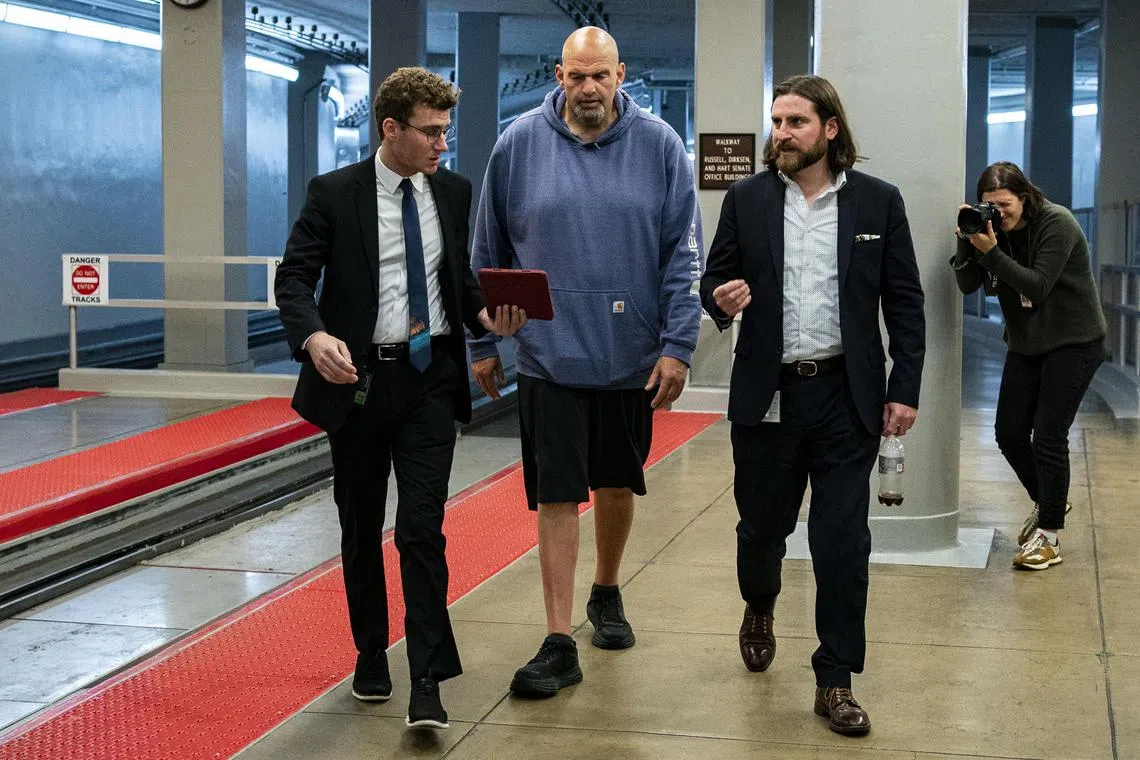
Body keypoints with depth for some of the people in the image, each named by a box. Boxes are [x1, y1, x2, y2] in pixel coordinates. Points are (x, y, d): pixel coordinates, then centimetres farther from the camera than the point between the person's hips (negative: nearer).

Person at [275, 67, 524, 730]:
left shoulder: (453, 192, 5)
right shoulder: (335, 194, -6)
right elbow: (294, 278, -9)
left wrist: (485, 315, -6)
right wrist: (314, 337, -29)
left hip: (430, 380, 1)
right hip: (358, 378, -1)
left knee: (423, 528, -8)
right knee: (361, 529, 14)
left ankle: (428, 682, -6)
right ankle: (371, 655, 32)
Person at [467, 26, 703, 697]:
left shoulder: (658, 145, -3)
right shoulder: (519, 144, -1)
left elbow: (684, 255, -2)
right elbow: (488, 255, 6)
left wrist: (678, 346, -8)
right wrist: (483, 344, 7)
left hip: (633, 358, 1)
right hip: (550, 358, -1)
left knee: (618, 486, 17)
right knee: (557, 496, -3)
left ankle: (607, 594, 41)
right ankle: (560, 645, 2)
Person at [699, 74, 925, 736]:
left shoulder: (878, 201, 0)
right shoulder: (747, 199, 3)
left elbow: (905, 302, 2)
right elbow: (713, 279, 8)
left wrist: (905, 390, -4)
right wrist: (722, 299, -16)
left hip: (847, 398, -1)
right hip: (766, 396, 1)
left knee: (843, 542, -2)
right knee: (762, 525, 14)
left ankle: (836, 680, 10)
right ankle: (760, 608, 47)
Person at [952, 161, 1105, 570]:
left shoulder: (1057, 224, -18)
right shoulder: (993, 229, -2)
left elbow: (1038, 286, -26)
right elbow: (967, 285, -8)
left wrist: (991, 251, -33)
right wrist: (967, 242, -24)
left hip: (1074, 342, -6)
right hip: (1025, 344, 6)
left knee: (1048, 436, -10)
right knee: (1009, 433, 4)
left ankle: (1048, 536, 1)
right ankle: (1047, 501, 31)